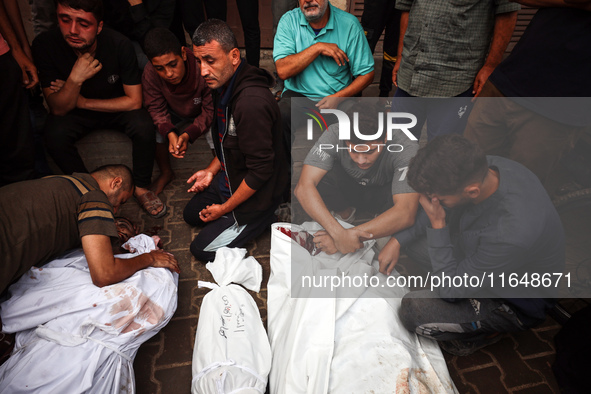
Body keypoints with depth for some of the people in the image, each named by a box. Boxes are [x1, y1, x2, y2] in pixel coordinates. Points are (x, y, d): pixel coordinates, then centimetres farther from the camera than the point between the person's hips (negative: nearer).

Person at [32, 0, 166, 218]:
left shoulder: (119, 45, -25)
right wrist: (75, 80, -41)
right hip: (74, 112, 1)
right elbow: (58, 109, -22)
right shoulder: (45, 45, -22)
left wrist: (82, 102, -21)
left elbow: (134, 101, -20)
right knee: (54, 134, -29)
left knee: (143, 125, -29)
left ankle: (141, 188, -7)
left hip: (117, 108, 0)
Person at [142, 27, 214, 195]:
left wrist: (188, 134, -42)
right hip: (174, 111, 3)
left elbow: (211, 112, -28)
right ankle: (166, 173, 6)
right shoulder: (150, 73, -28)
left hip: (201, 112, -2)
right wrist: (170, 133, -38)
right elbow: (156, 108, -18)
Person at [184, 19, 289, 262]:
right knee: (191, 214, 26)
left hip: (257, 194, -9)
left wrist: (224, 209, -18)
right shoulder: (225, 85, -4)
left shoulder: (252, 103, -35)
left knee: (202, 250, 1)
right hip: (231, 177, 10)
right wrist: (211, 171, 7)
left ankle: (265, 218, 6)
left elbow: (261, 171, -30)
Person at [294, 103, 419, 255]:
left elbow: (406, 214, -42)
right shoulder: (334, 135, -32)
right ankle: (345, 212, -1)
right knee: (320, 177, -32)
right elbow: (303, 187, -38)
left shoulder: (407, 150, -35)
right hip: (350, 187, 1)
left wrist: (350, 234, -49)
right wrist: (338, 232, -50)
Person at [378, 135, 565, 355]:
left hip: (519, 303, -7)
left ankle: (488, 330, 4)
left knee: (413, 310, -22)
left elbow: (450, 287, -28)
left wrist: (437, 223, -31)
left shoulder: (513, 235, -42)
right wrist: (398, 240, -7)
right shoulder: (481, 168, -21)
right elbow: (441, 210, 0)